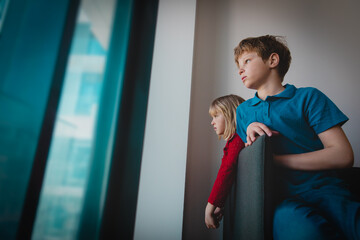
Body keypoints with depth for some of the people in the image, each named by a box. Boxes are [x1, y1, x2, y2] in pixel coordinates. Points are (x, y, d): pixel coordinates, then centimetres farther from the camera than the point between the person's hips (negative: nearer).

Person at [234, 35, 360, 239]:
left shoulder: (308, 97, 5)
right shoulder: (243, 111, 18)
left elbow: (343, 157, -4)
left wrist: (273, 159, -7)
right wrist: (250, 133, -2)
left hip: (327, 191, 0)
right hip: (285, 199, 1)